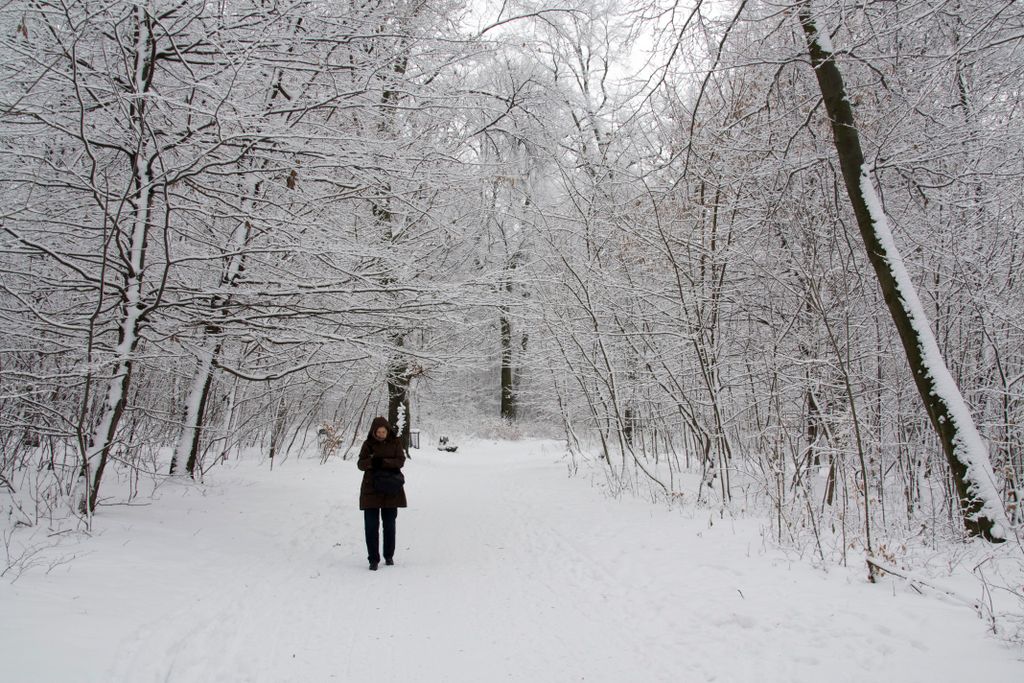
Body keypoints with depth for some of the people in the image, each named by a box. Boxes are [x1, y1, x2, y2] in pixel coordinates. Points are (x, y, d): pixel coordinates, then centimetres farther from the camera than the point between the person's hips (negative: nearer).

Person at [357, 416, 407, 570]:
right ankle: (373, 559, 5)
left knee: (389, 525, 10)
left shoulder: (395, 442, 0)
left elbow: (401, 461, -10)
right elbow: (360, 464, -5)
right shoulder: (368, 444, 0)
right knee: (371, 525, -2)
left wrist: (383, 462, -25)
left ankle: (389, 556, 25)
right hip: (371, 489, 0)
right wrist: (371, 462, -27)